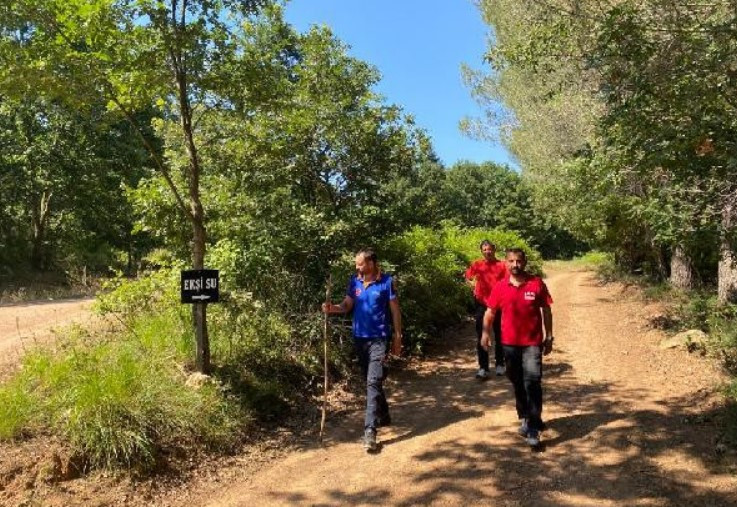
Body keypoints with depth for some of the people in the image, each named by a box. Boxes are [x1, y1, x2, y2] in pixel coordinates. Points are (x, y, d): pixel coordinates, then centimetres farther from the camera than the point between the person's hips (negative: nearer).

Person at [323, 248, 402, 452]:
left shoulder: (386, 281, -8)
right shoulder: (354, 281, 4)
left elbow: (395, 310, -3)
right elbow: (347, 305, 6)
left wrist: (397, 337, -2)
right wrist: (332, 308, -16)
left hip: (378, 338, -5)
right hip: (359, 337, 6)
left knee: (373, 382, -13)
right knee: (369, 381, 17)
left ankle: (370, 431, -15)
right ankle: (383, 416, 36)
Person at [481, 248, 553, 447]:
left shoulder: (537, 284, -4)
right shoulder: (500, 287, 0)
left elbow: (546, 311, 2)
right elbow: (490, 311, 6)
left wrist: (549, 337, 1)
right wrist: (486, 331, -8)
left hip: (532, 343, -3)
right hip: (509, 343, 3)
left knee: (532, 383, -10)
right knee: (517, 384, 15)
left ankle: (533, 429, -4)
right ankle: (525, 419, 34)